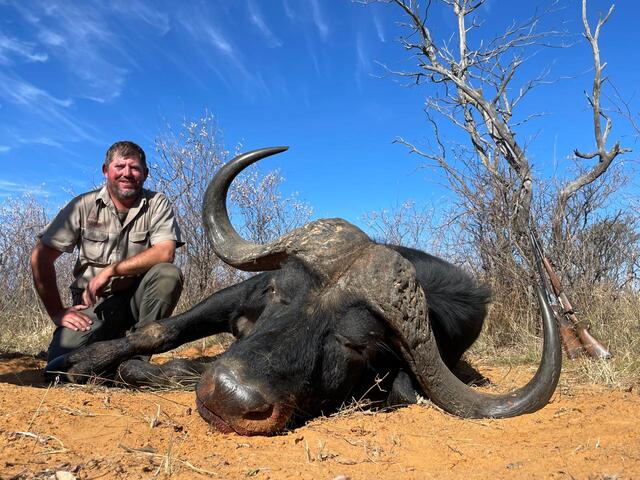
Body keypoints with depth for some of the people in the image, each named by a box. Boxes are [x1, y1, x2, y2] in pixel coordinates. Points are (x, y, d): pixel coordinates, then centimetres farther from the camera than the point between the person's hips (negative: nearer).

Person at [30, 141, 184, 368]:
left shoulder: (157, 204, -4)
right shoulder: (85, 205, -2)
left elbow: (165, 253, -19)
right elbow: (40, 257, -2)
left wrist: (111, 270, -21)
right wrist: (57, 312, -4)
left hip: (138, 297, 0)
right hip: (93, 302, 0)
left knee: (169, 274, -30)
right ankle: (109, 342, 14)